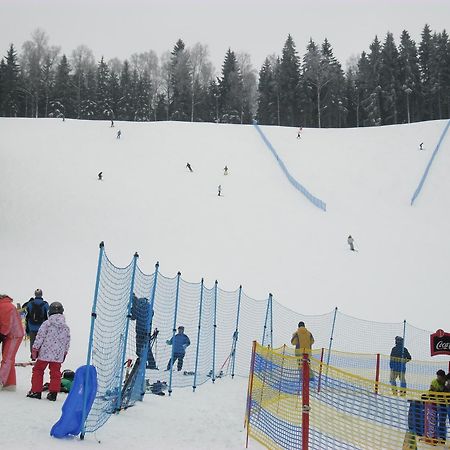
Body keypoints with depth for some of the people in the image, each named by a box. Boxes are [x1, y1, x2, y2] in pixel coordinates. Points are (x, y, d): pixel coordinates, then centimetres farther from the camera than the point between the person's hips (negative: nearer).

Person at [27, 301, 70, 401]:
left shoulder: (46, 324, -8)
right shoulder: (66, 328, 5)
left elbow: (39, 338, -8)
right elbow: (67, 343, 12)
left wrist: (34, 351, 1)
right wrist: (64, 354, 24)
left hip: (44, 353, -3)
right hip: (58, 355, 3)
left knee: (38, 370, 12)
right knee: (55, 373, 10)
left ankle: (36, 391, 13)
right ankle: (53, 393, 7)